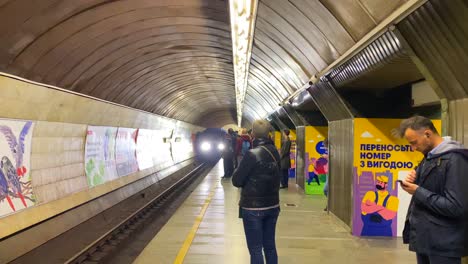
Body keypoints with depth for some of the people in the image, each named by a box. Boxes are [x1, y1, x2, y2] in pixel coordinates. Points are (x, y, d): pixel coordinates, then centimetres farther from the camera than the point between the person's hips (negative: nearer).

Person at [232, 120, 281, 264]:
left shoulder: (252, 154, -18)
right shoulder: (275, 152, 2)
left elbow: (236, 181, -13)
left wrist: (239, 169, 4)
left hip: (253, 208, -6)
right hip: (273, 206, 6)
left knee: (255, 249, 3)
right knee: (270, 246, 16)